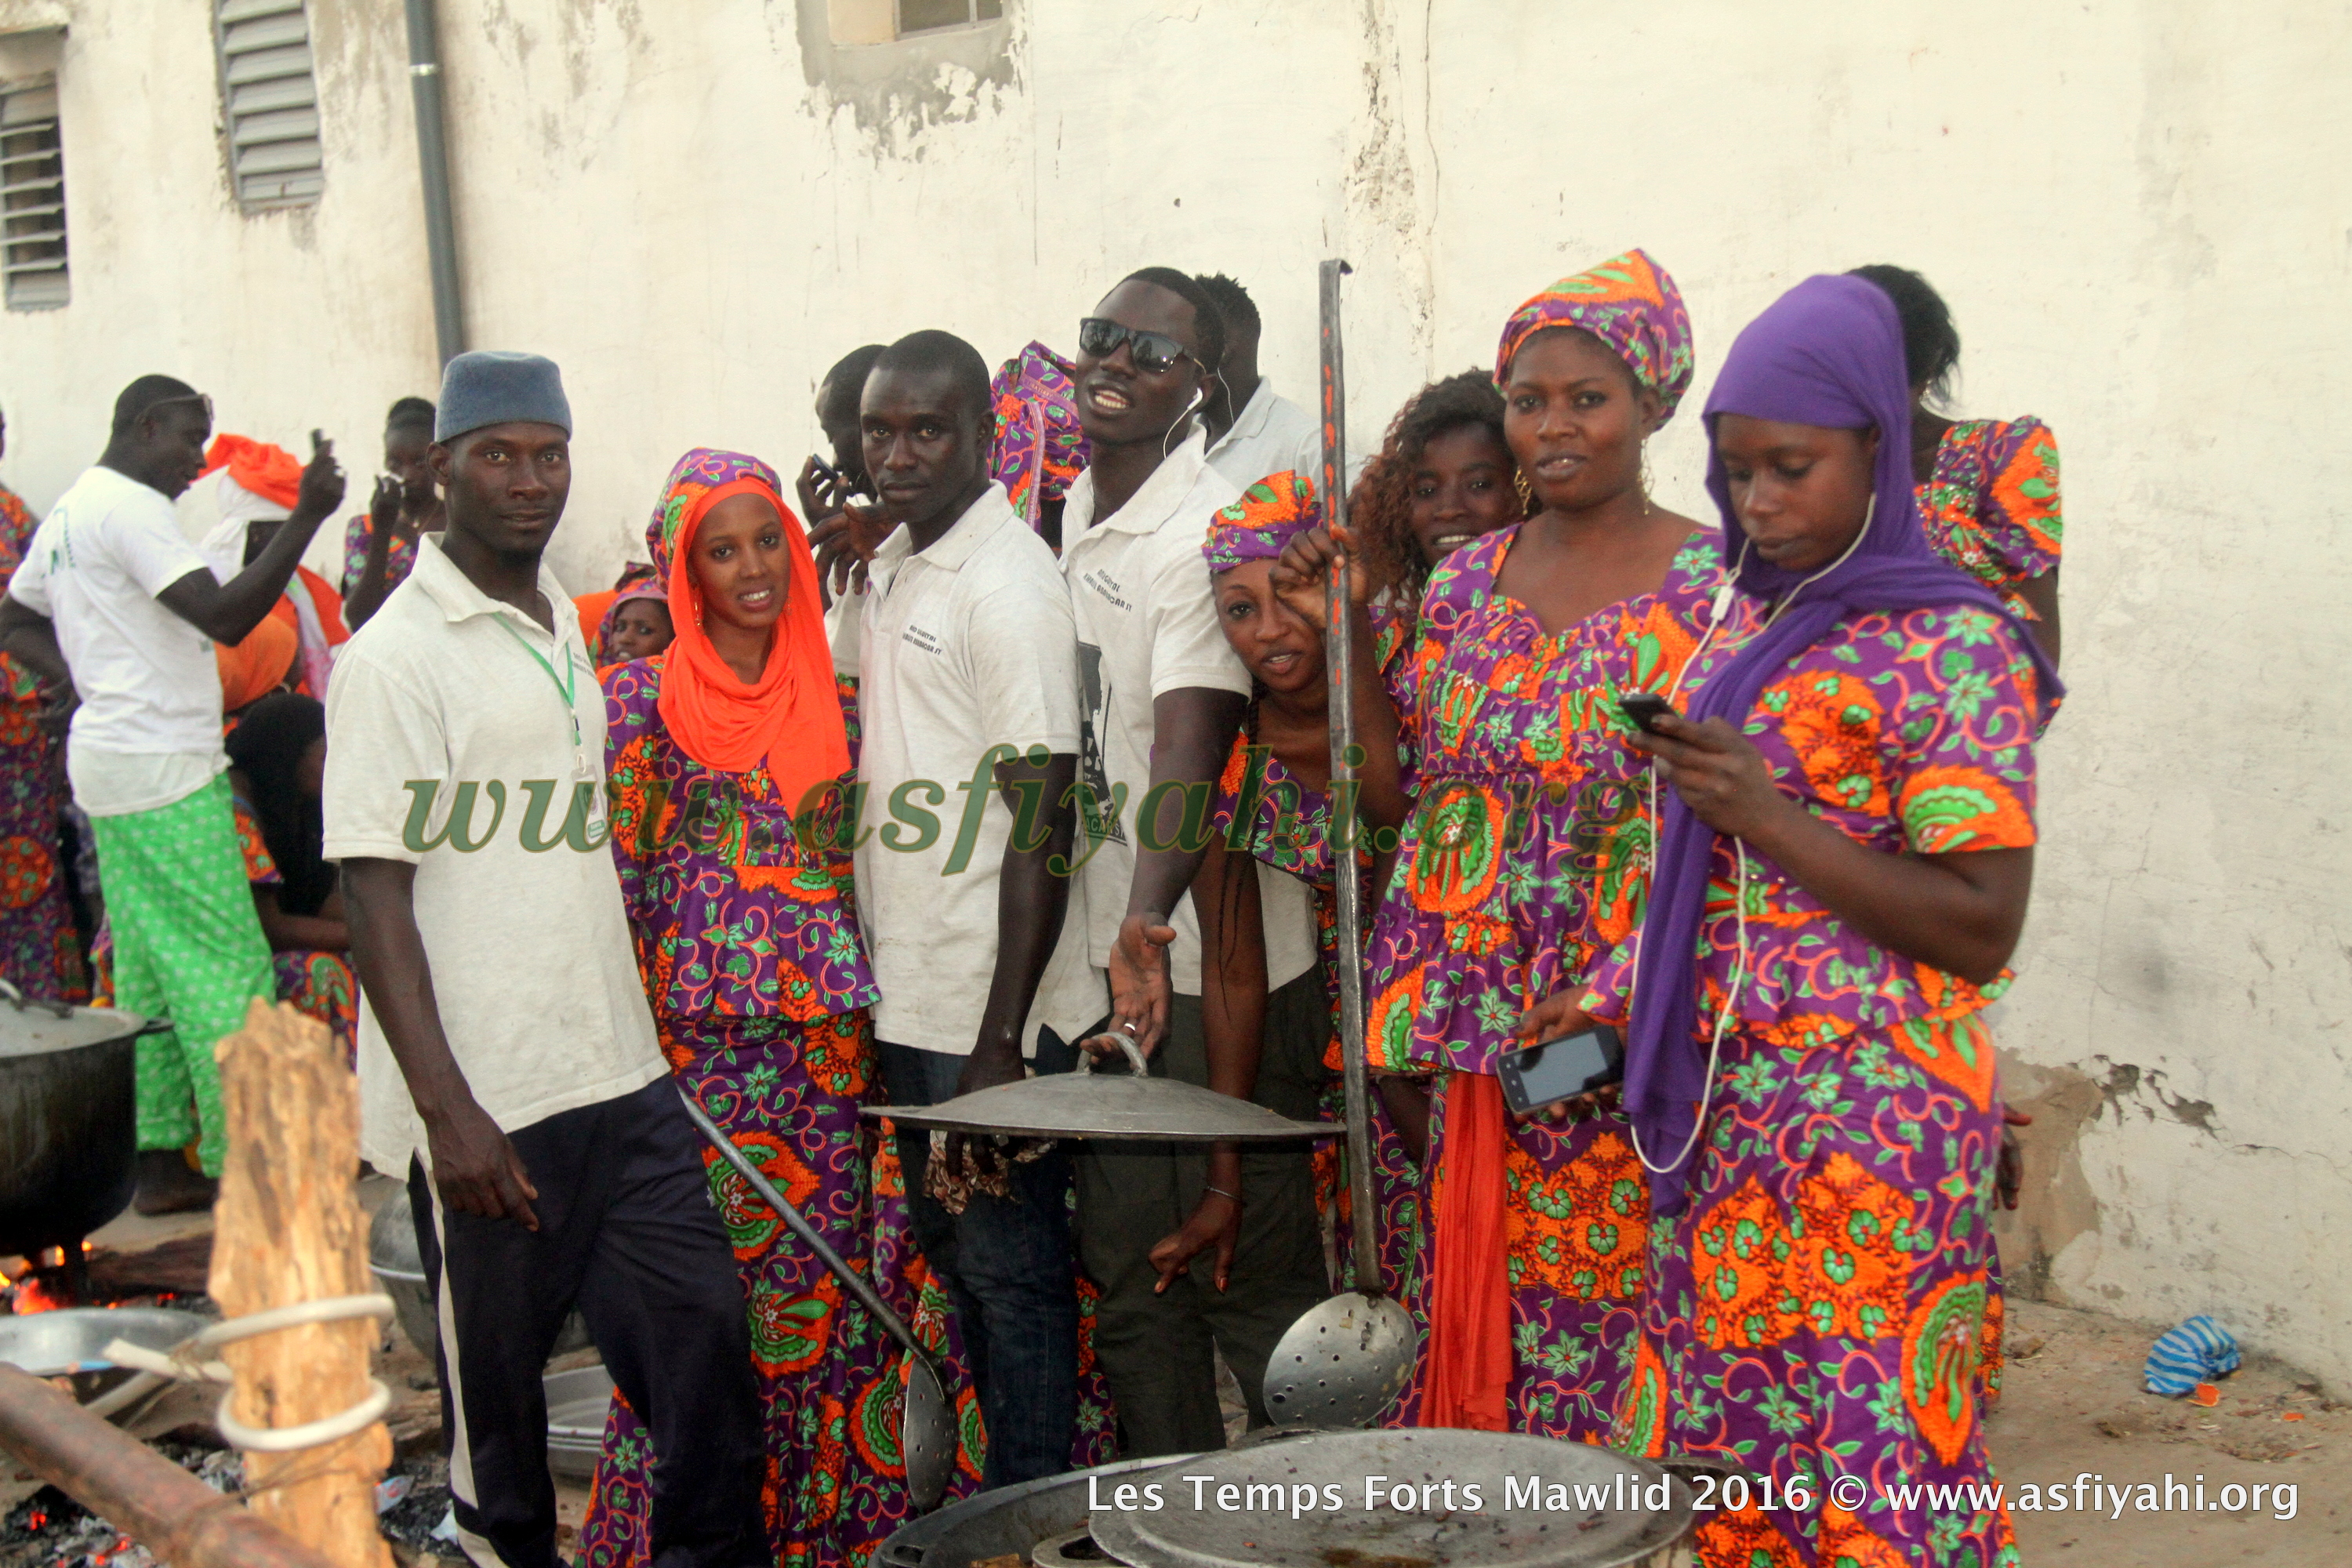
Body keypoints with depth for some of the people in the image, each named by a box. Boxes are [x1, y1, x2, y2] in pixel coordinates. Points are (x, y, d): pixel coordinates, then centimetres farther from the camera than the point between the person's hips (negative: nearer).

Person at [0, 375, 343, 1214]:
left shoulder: (68, 509, 17)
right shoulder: (131, 506, -14)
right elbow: (225, 616, -24)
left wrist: (87, 680, 12)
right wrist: (306, 516, -24)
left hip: (111, 760, 10)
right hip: (162, 767, -10)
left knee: (146, 968, 13)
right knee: (227, 967, -6)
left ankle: (157, 1159, 18)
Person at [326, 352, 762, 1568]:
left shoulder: (567, 627, 13)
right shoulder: (394, 659, -10)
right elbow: (371, 892, -14)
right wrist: (447, 1109, -20)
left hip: (622, 1077, 7)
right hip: (487, 1106, -6)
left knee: (705, 1334, 6)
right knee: (496, 1387, 7)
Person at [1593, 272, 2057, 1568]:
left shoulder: (1951, 647, -9)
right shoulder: (1750, 625, 13)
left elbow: (1982, 933, -14)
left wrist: (1770, 819, -20)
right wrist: (1605, 1009, 11)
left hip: (1866, 1125, -7)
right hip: (1717, 1108, 7)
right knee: (1714, 1450, 12)